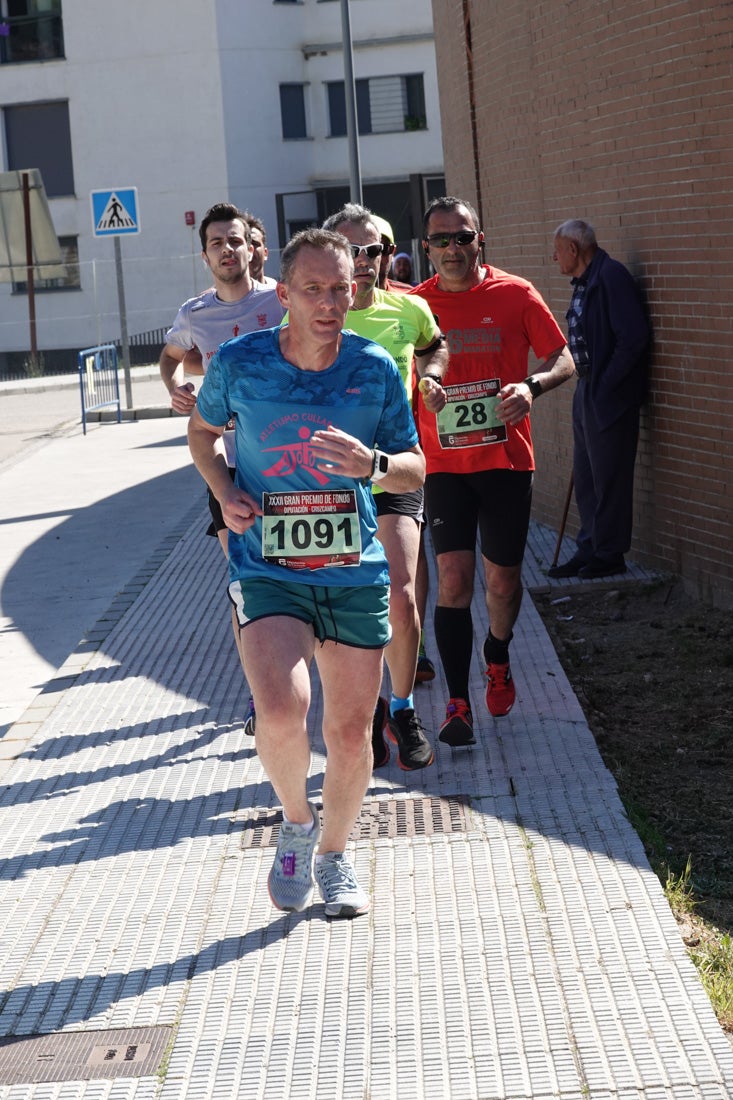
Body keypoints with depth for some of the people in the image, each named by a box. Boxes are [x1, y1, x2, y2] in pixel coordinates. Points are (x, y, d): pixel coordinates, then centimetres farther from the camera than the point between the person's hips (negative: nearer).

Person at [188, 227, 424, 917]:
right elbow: (202, 432, 15)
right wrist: (225, 493, -3)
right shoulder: (239, 364, -6)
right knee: (281, 713, -24)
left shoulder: (375, 369, -2)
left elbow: (415, 472, 6)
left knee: (351, 733, 7)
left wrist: (372, 463, -17)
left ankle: (333, 855, 33)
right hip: (267, 569, -2)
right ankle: (296, 821, 8)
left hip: (355, 574, 2)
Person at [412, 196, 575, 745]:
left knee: (503, 578, 8)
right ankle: (458, 701, -6)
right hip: (444, 465, 0)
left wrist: (532, 386, -18)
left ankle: (497, 659, 39)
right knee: (454, 577, -11)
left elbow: (563, 359, 2)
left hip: (506, 460, 0)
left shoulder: (515, 294, -1)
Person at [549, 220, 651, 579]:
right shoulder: (583, 283, 12)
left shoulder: (611, 276, -17)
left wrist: (604, 386, -18)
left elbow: (633, 338, -22)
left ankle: (609, 554, 8)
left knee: (608, 478, -1)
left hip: (609, 397, -10)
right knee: (585, 478, 15)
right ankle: (589, 550, 24)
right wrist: (587, 386, 12)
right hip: (586, 394, 10)